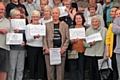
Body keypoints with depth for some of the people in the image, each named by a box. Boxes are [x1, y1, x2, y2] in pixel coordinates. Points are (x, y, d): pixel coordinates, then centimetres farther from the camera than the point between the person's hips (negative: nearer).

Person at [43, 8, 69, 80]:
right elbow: (44, 38, 7)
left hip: (61, 52, 0)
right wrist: (46, 48, -6)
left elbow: (67, 38, 7)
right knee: (50, 71, 2)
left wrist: (64, 48, -7)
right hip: (50, 51, 0)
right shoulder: (47, 25, 12)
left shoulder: (65, 25, 12)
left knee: (60, 71, 1)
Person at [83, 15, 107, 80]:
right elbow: (84, 42, 8)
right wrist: (90, 44, -12)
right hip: (90, 55, 2)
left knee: (98, 73, -3)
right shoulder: (88, 30, 8)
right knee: (91, 72, 5)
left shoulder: (104, 30, 2)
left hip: (100, 55, -2)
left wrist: (105, 56, -3)